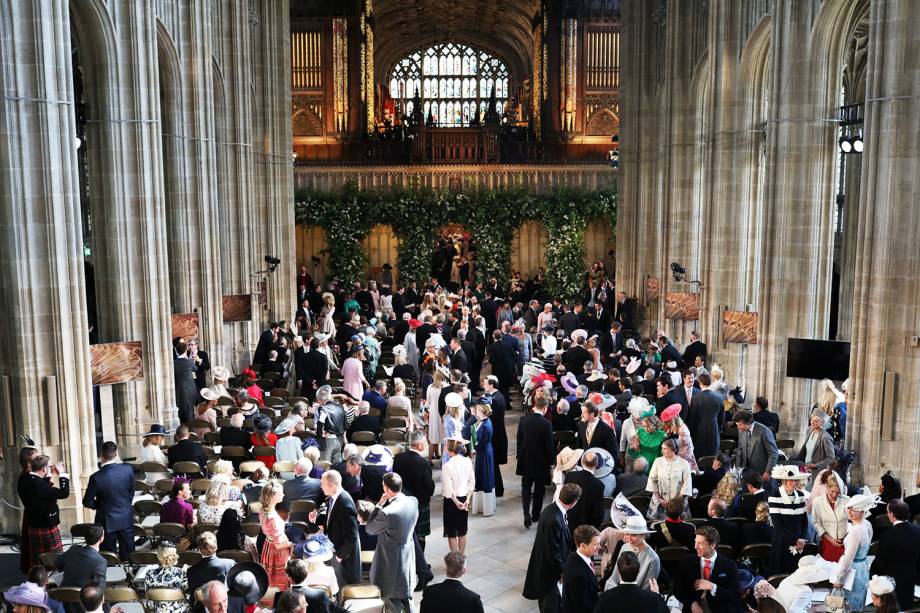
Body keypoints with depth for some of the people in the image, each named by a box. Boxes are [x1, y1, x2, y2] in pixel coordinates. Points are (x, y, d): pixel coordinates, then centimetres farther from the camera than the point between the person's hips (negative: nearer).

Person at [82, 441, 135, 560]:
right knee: (128, 556, 15)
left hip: (107, 521, -3)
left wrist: (99, 505, 7)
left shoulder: (96, 477, -22)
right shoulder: (128, 470, -14)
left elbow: (87, 502, -12)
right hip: (126, 519, 3)